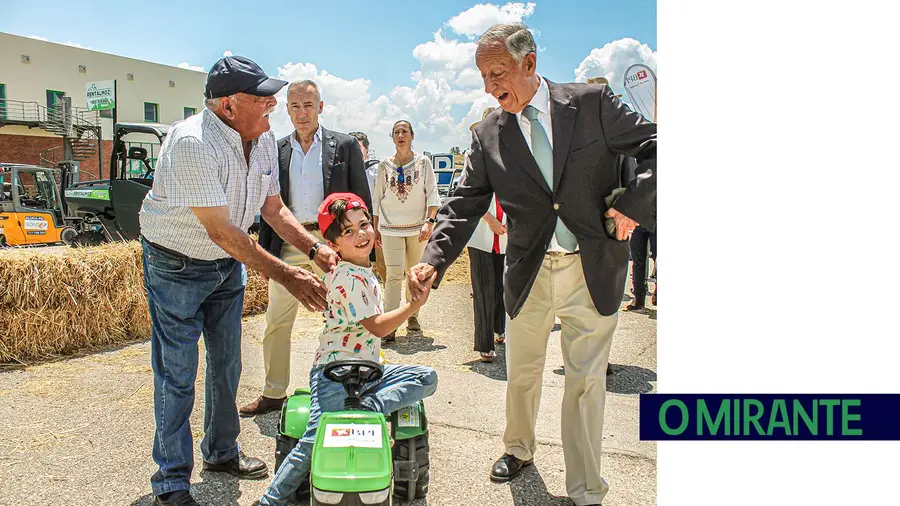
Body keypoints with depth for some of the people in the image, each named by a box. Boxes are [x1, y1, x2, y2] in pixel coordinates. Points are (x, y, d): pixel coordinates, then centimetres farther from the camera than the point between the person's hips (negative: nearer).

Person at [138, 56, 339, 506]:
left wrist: (315, 248, -11)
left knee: (226, 362, 16)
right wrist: (285, 275, -32)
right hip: (177, 266, -7)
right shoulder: (192, 142, -30)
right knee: (177, 373, -1)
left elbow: (272, 208, 3)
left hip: (228, 263, 7)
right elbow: (220, 230, -31)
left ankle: (221, 451, 35)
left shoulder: (263, 139, -5)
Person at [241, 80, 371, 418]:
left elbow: (362, 199, 1)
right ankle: (274, 394, 21)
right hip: (288, 244, 3)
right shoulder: (277, 151, 11)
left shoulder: (345, 146, 1)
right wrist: (263, 250, 9)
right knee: (276, 323, 6)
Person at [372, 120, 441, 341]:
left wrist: (429, 221, -15)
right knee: (394, 275, -9)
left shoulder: (423, 162, 3)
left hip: (417, 227, 0)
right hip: (390, 228, 0)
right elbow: (376, 198, 11)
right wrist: (375, 228, 9)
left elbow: (432, 194, -2)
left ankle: (413, 317, 22)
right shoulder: (384, 165, 6)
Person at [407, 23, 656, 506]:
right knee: (521, 375, 18)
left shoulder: (592, 103, -6)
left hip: (594, 270, -2)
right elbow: (463, 207, -5)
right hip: (528, 274, 3)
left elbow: (655, 149, -2)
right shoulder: (487, 135, -1)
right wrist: (432, 260, -19)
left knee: (586, 382, 5)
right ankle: (519, 449, 46)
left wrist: (632, 205, -14)